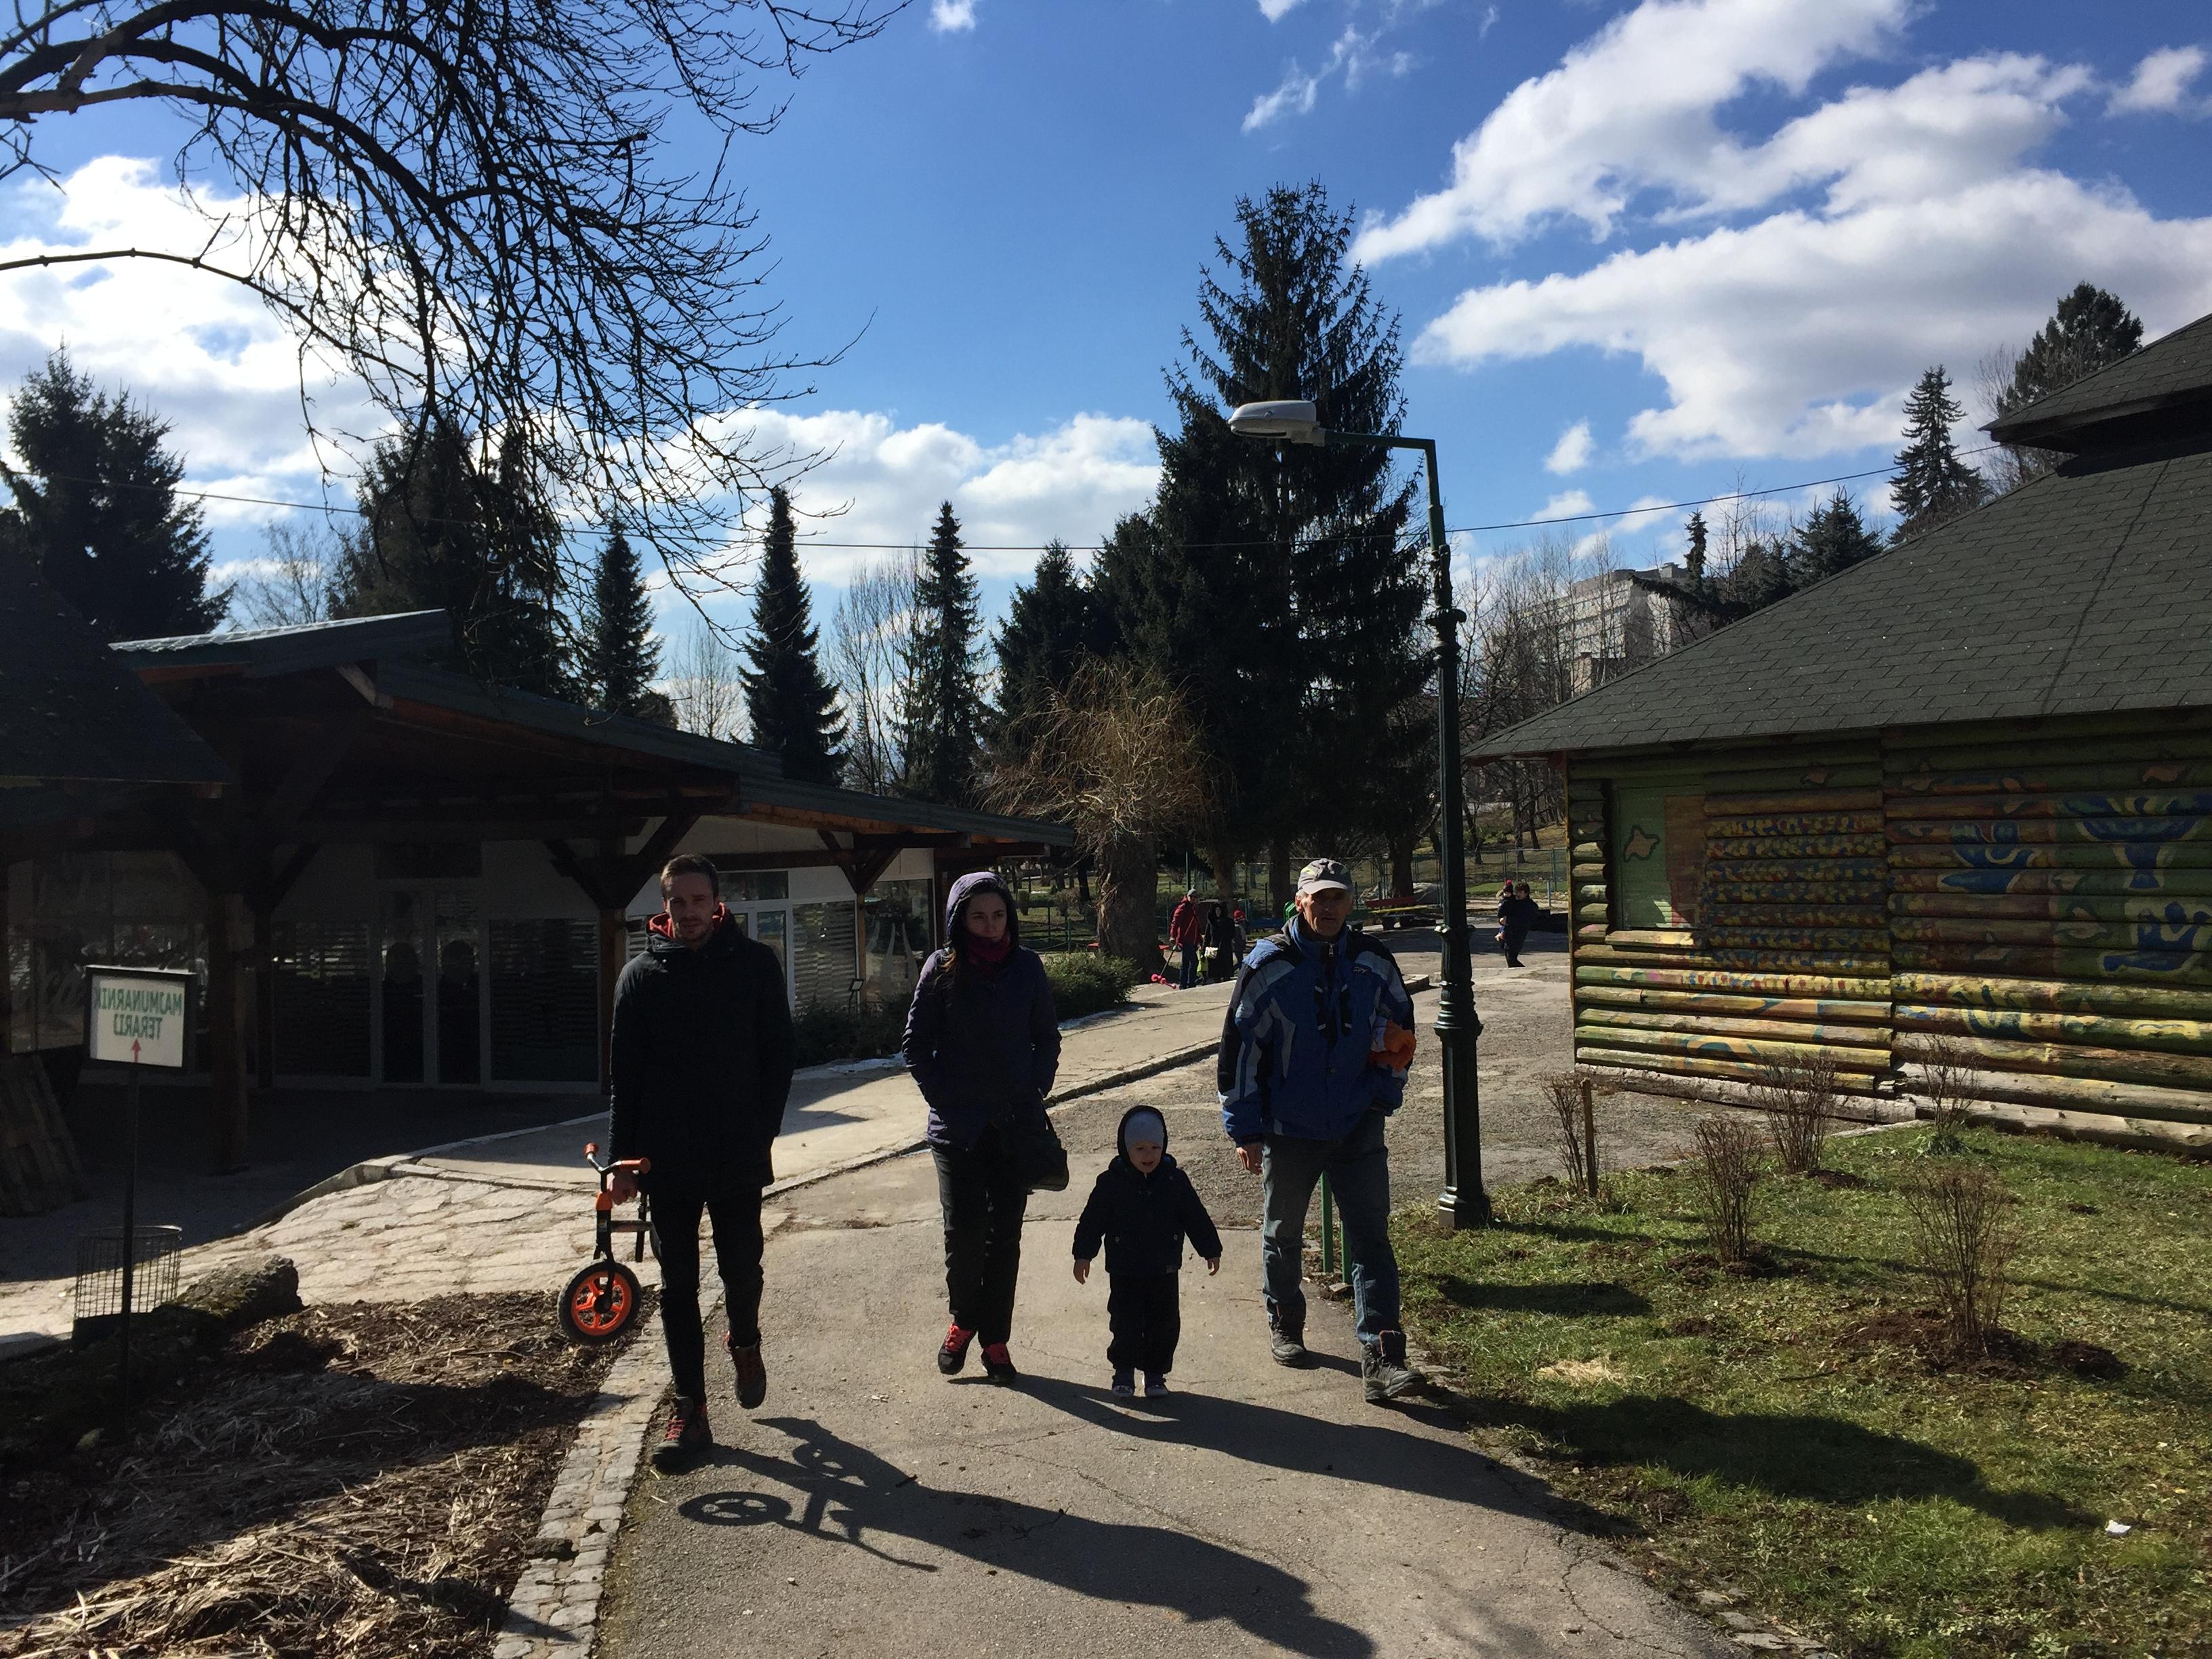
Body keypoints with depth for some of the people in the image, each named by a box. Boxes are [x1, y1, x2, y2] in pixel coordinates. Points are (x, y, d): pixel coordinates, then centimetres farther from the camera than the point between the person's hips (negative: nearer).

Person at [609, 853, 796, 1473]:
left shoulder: (755, 964, 0)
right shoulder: (643, 974, 2)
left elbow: (780, 1055, 1)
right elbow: (625, 1072, 3)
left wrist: (762, 1133, -7)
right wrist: (623, 1158, 0)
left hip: (736, 1157, -1)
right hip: (667, 1159, 1)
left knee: (741, 1269, 9)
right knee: (677, 1287, 5)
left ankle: (744, 1341, 41)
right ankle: (689, 1412, 15)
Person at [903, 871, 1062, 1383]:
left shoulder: (1027, 967, 1)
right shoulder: (942, 969, -3)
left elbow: (1048, 1038, 10)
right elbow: (915, 1044, 2)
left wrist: (1036, 1091, -1)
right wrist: (942, 1096, -6)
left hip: (1015, 1125, 2)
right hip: (958, 1125, -1)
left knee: (1005, 1235, 5)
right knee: (964, 1232, -4)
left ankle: (995, 1339, 17)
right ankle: (963, 1319, 22)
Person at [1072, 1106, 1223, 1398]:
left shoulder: (1175, 1180, -1)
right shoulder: (1111, 1182, -6)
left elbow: (1196, 1218, 6)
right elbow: (1092, 1220, -1)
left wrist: (1211, 1251, 6)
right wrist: (1083, 1255, -4)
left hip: (1164, 1271, 2)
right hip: (1125, 1272, -1)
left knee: (1164, 1324, 5)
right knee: (1125, 1324, 0)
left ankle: (1156, 1374, 21)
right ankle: (1123, 1373, 17)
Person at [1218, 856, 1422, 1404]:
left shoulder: (1375, 963, 1)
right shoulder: (1268, 966, -10)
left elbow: (1400, 1029, 16)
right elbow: (1240, 1047, -8)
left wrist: (1385, 1093, 6)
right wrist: (1244, 1128, -8)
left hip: (1358, 1127, 2)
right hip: (1288, 1129, -2)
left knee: (1371, 1240, -3)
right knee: (1283, 1234, 15)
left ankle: (1381, 1359, -3)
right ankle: (1285, 1327, 37)